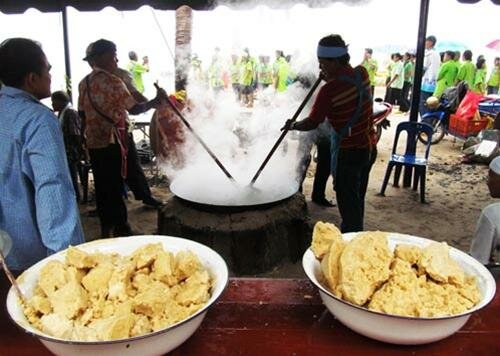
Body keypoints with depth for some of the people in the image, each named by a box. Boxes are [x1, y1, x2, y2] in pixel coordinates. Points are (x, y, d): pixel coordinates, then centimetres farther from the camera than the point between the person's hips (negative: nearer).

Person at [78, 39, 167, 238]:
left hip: (93, 142, 7)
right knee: (115, 186, 0)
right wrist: (155, 101, -9)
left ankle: (106, 227, 23)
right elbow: (134, 109, -16)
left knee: (101, 185, 13)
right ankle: (120, 228, 8)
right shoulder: (112, 81, -12)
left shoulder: (84, 83, 10)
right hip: (112, 141, -7)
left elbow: (81, 113, 14)